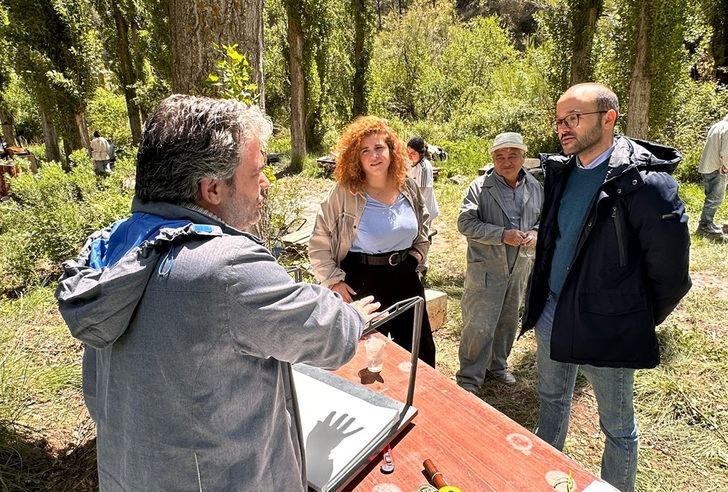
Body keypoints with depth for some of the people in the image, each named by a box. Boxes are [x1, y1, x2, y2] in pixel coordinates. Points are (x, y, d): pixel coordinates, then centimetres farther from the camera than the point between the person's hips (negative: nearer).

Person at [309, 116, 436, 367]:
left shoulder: (408, 187, 0)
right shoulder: (343, 194, -14)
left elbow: (423, 225, 19)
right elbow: (318, 243, -9)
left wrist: (419, 253, 8)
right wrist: (334, 280, -11)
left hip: (406, 278, 4)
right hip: (362, 282, -4)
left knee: (422, 352, 18)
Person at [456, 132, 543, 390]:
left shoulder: (535, 187, 4)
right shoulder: (480, 186, -11)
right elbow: (465, 223, -16)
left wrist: (536, 233, -6)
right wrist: (502, 234, -23)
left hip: (520, 267, 6)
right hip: (486, 268, -5)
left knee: (508, 320, 20)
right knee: (479, 325, -2)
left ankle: (498, 365, 41)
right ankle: (469, 378, 14)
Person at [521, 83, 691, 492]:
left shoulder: (645, 181, -19)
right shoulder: (559, 172, 2)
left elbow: (670, 271, -13)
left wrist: (642, 322, -2)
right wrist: (544, 300, 14)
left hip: (606, 327, -7)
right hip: (551, 313, 7)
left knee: (618, 426, 14)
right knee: (552, 401, 25)